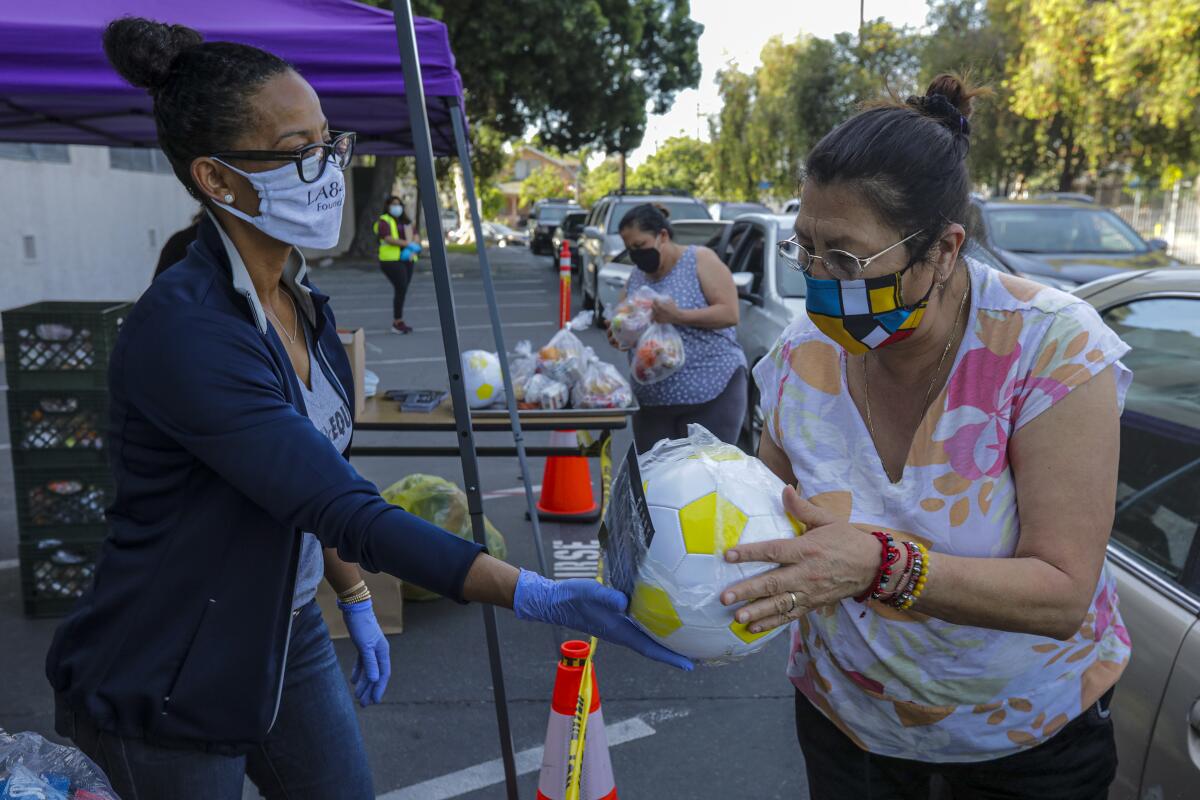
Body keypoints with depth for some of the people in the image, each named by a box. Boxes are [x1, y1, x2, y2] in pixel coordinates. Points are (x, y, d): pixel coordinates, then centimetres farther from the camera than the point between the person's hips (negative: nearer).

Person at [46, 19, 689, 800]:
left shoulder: (304, 303, -1)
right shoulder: (185, 330, -28)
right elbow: (346, 510, -33)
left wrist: (356, 603, 11)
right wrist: (541, 597, -37)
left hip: (284, 640, 7)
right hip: (161, 687, -7)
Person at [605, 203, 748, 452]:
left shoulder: (700, 260, -3)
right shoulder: (636, 277, 15)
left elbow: (730, 314, -11)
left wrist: (679, 316, -21)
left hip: (710, 394, -5)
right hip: (652, 400, 6)